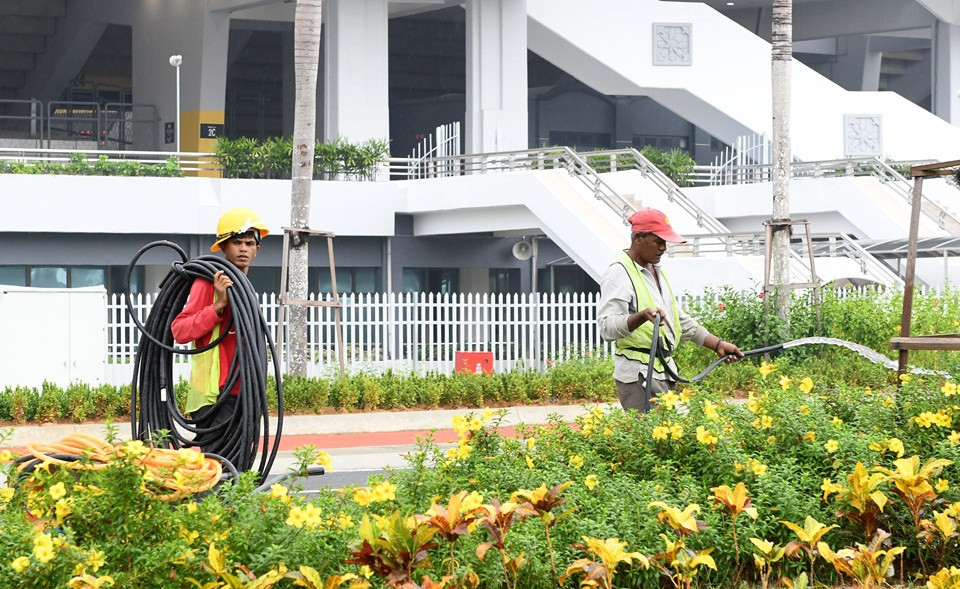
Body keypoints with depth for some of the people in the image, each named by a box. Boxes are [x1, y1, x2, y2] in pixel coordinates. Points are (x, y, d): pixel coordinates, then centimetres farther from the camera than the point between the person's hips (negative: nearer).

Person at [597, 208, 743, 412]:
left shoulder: (657, 272, 21)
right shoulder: (618, 274, -10)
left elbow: (681, 321, 30)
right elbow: (607, 327, -22)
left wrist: (718, 344, 24)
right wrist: (642, 316, -37)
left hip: (665, 372, 9)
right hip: (638, 376, -9)